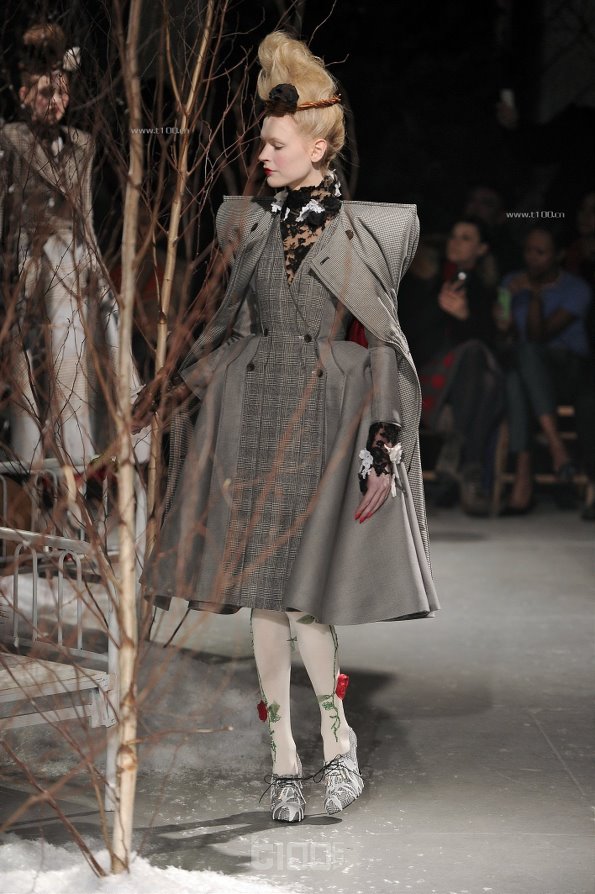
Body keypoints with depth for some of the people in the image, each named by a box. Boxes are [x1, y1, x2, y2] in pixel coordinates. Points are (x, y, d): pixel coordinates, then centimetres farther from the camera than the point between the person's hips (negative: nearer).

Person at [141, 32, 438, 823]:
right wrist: (178, 388, 13)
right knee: (263, 593, 3)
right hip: (255, 417, 4)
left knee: (298, 592, -9)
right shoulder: (251, 225, 10)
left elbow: (385, 344, -3)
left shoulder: (365, 232, -2)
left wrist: (385, 446, -9)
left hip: (327, 422, -4)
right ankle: (285, 757, 13)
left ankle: (336, 735, 13)